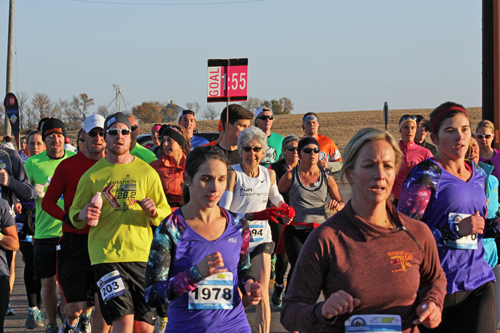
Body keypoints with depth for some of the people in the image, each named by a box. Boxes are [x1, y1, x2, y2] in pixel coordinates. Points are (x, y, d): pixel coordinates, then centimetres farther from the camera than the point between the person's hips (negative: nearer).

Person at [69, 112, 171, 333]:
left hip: (142, 256, 2)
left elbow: (166, 212, 11)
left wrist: (153, 211, -11)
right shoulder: (92, 175, 6)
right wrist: (82, 216, -11)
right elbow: (74, 212, 12)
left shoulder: (147, 172, 8)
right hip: (106, 255, -2)